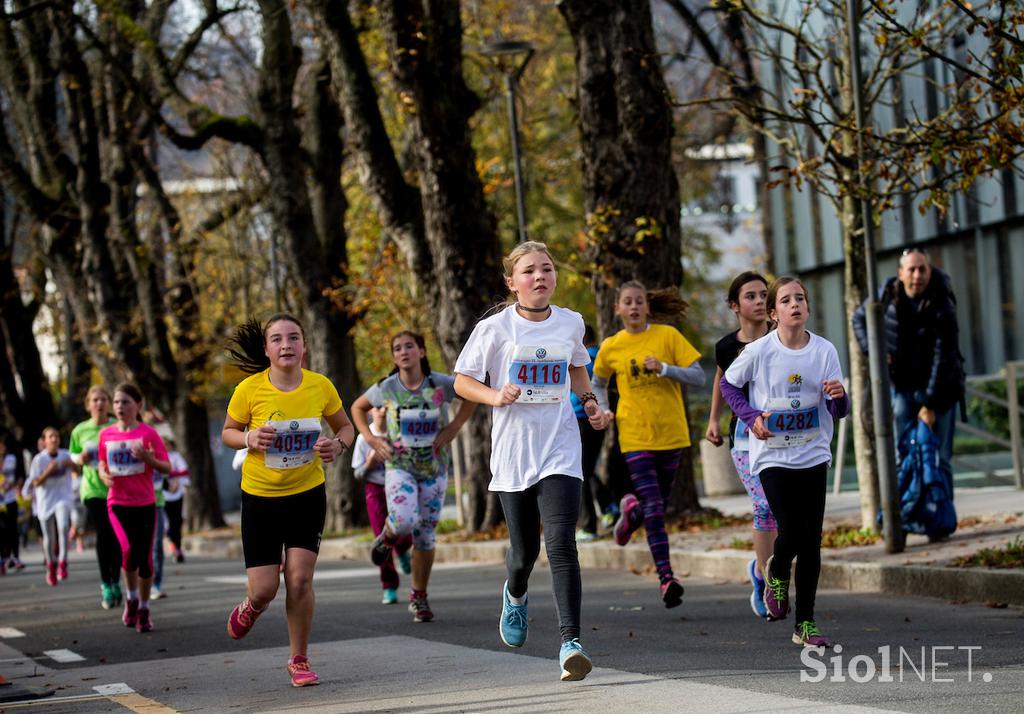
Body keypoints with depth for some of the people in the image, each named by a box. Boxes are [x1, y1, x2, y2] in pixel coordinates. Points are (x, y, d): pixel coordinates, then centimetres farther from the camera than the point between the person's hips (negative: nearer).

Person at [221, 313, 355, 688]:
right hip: (260, 496, -1)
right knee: (264, 588, -3)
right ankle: (250, 608, 36)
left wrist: (338, 444, -15)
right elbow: (227, 432, 2)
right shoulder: (249, 389, -13)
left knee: (300, 578, -7)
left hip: (308, 494, 1)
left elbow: (345, 426, 7)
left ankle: (299, 660, 12)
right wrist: (249, 438, -20)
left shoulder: (321, 386, -8)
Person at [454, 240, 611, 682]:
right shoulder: (494, 328, -4)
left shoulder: (571, 323, 5)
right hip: (513, 451, 0)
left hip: (560, 451, 0)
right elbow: (462, 381, 1)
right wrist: (495, 396, -18)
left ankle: (570, 642, -18)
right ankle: (515, 595, 46)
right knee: (524, 550, 9)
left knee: (561, 544, -16)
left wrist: (589, 401, 7)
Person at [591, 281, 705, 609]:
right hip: (635, 436, -1)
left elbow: (698, 377, -5)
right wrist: (603, 411, 3)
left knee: (659, 502, 12)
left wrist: (664, 368, -19)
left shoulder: (668, 336, -2)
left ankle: (631, 509, 46)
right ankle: (666, 577, -12)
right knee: (654, 509, -12)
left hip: (671, 433, 1)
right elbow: (598, 383, 21)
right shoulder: (610, 347, 2)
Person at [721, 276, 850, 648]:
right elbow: (728, 385, 7)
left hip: (813, 454, 2)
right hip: (772, 455, -2)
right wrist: (751, 416, -8)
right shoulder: (758, 351, -9)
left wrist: (839, 396, -24)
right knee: (791, 532, -16)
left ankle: (805, 623, 11)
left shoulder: (824, 350, -4)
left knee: (812, 539, 1)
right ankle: (777, 572, 21)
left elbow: (839, 412, -1)